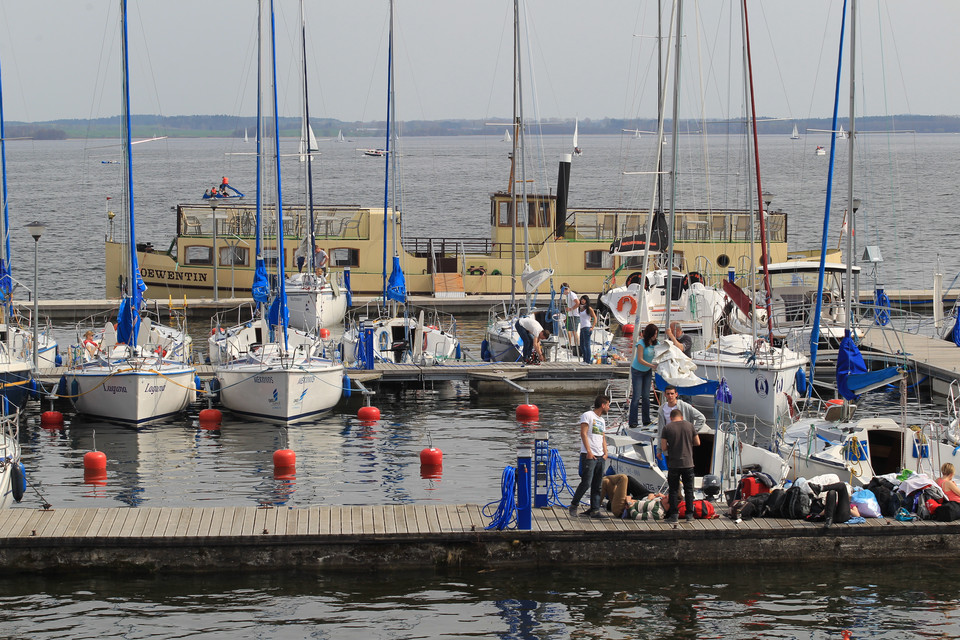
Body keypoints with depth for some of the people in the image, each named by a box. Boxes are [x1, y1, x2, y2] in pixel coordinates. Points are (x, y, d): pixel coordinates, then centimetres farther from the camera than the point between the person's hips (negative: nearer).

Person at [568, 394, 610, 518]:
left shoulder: (602, 420, 22)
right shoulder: (588, 415, -3)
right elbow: (583, 433, -11)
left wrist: (605, 453, 9)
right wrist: (589, 451, -17)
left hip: (600, 457, 8)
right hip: (589, 456, -8)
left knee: (598, 485, 3)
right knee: (586, 483, -11)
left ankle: (595, 510, 4)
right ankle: (573, 505, 4)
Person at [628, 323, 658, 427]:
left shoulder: (655, 343, -4)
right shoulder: (642, 343, -22)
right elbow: (640, 360, -25)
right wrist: (653, 366, -31)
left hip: (647, 371, 5)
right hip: (637, 371, -5)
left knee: (646, 396, 5)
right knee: (636, 396, -8)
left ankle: (646, 420, 11)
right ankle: (632, 421, -5)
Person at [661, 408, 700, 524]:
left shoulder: (667, 428, -5)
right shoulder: (689, 426, 1)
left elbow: (663, 448, -7)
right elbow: (697, 443, 7)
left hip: (673, 464, -2)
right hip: (688, 463, 2)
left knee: (673, 490, 5)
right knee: (689, 489, 13)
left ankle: (674, 515, 1)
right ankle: (689, 513, 16)